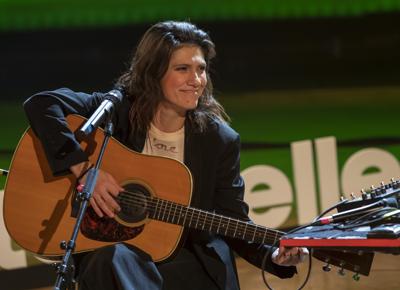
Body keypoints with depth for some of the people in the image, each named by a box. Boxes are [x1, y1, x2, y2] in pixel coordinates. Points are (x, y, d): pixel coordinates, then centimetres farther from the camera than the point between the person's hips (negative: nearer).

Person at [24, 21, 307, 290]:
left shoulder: (220, 141, 0)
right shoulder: (118, 111, -5)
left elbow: (233, 220, 1)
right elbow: (42, 104, -16)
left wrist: (274, 256, -17)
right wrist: (84, 168, -25)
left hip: (188, 257, 1)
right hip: (111, 245, -1)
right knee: (113, 259, -35)